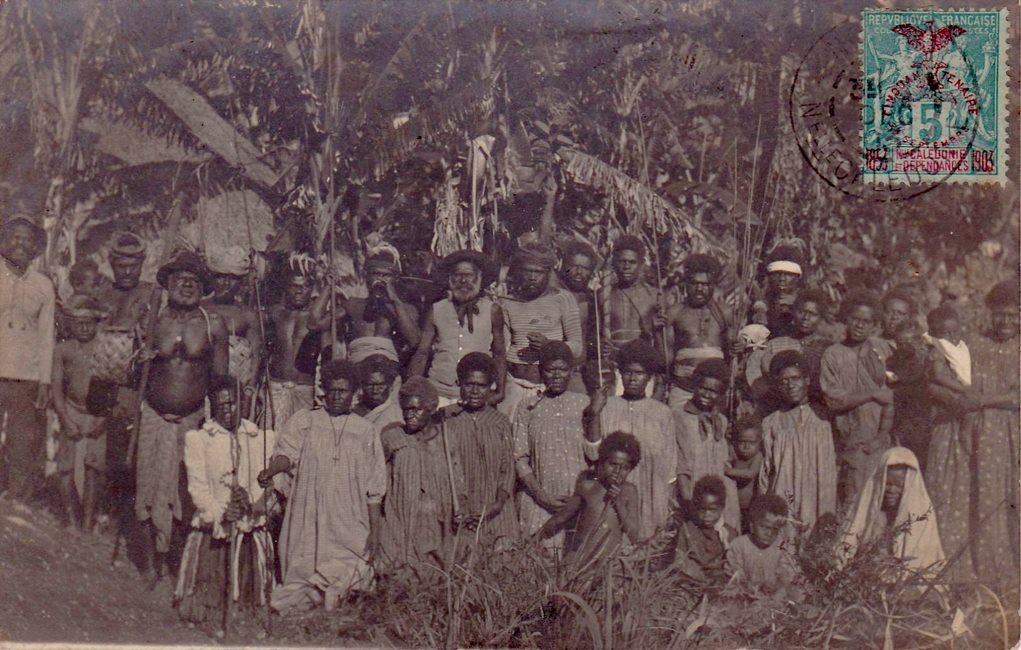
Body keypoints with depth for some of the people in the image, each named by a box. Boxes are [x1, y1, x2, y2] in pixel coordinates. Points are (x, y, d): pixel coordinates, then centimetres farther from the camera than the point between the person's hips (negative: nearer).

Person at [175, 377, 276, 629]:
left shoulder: (263, 438, 13)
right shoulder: (196, 438, 9)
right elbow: (197, 487, -1)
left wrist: (252, 502, -17)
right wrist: (220, 513, -18)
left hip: (252, 531, 1)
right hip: (211, 532, -1)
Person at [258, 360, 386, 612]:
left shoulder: (366, 431, 11)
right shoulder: (303, 421, 11)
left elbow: (374, 488, 9)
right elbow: (288, 452, -6)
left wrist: (375, 532, 3)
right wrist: (271, 471, -28)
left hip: (349, 531, 0)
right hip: (307, 523, 0)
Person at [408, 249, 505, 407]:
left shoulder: (492, 310, 4)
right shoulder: (437, 310, 8)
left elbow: (500, 355, 9)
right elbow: (422, 353, 10)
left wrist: (499, 392, 1)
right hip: (438, 393, 1)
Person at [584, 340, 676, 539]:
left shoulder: (662, 413, 5)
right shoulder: (606, 407, 1)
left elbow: (670, 468, 8)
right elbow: (593, 454, -7)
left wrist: (669, 511, 6)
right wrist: (594, 413, -17)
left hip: (651, 503, 1)